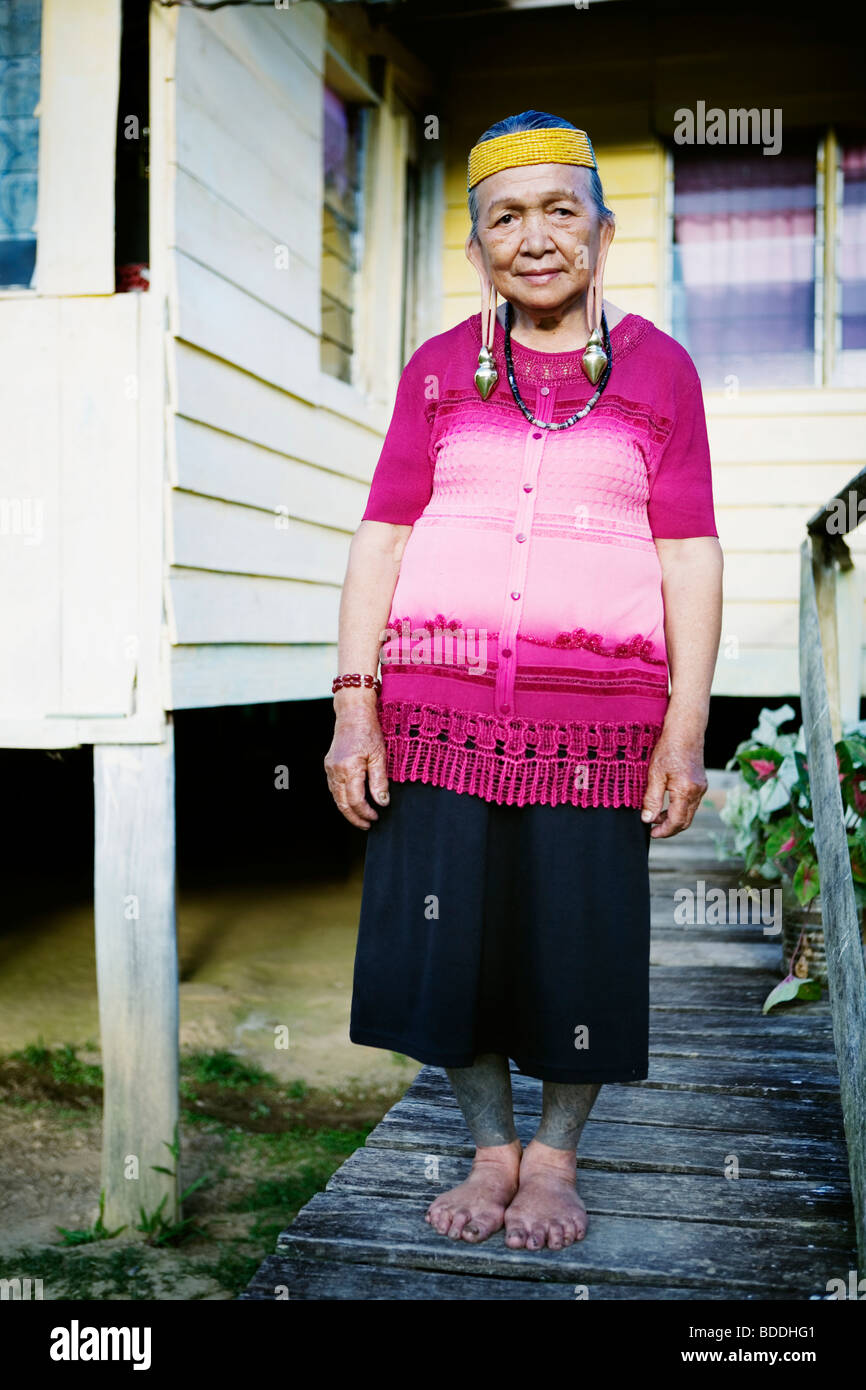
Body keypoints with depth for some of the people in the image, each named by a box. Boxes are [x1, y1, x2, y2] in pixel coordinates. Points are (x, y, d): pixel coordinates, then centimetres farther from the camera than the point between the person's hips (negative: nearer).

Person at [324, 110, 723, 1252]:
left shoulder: (658, 368, 8)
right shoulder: (438, 368, 11)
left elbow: (689, 556, 3)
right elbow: (382, 535, 5)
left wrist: (686, 727, -5)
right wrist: (354, 704, -4)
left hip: (597, 707, -1)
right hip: (440, 698, 2)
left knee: (582, 940, 5)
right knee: (447, 933, 5)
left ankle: (555, 1156, 28)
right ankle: (491, 1147, 28)